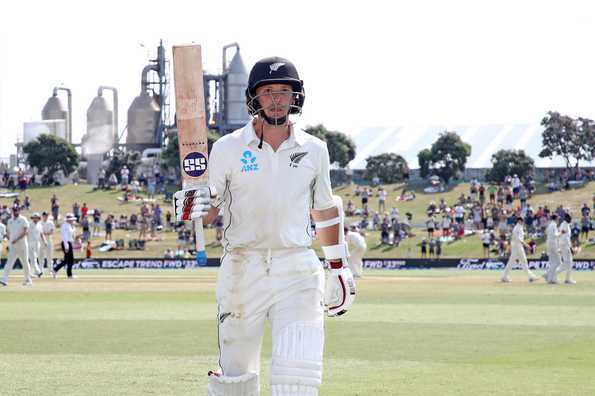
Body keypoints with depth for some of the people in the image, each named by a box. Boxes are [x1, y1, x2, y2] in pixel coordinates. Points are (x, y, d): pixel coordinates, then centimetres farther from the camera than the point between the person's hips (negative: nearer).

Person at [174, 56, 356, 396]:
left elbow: (326, 210, 19)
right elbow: (207, 211, 4)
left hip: (297, 270, 1)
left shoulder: (314, 150, 7)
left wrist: (339, 267, 18)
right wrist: (189, 208, -20)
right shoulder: (228, 149, 1)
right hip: (242, 269, 0)